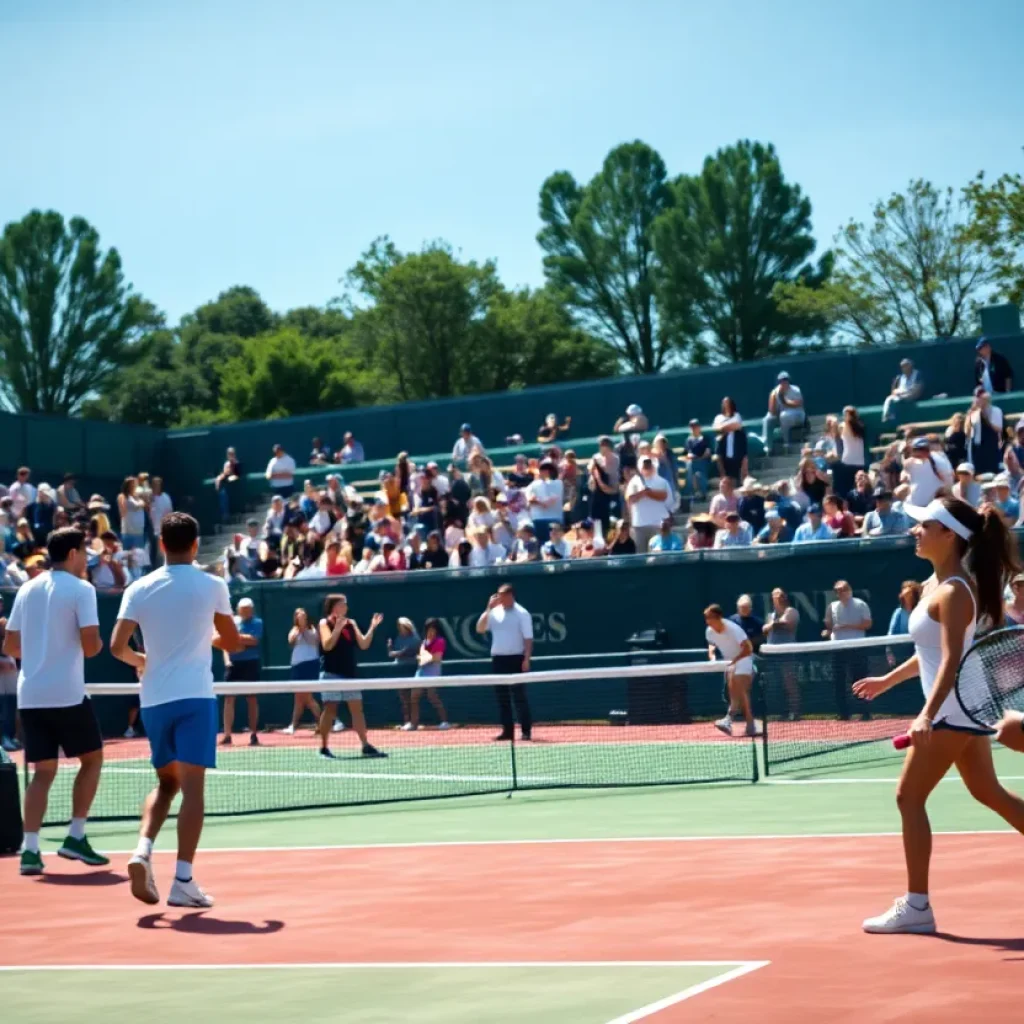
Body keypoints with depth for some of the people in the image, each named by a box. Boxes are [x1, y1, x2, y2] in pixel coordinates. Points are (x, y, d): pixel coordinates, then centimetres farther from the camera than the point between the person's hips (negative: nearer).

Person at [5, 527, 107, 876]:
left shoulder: (26, 590, 12)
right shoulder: (81, 589, -6)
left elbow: (10, 646, 14)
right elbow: (91, 646, -14)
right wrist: (98, 643, 8)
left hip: (29, 694, 5)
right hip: (67, 693, -5)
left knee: (43, 771, 8)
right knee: (91, 759, 13)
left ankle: (30, 849, -4)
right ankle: (76, 837, 7)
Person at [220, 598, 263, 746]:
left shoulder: (257, 623, 1)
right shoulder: (232, 622, 9)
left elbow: (253, 640, -13)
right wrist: (227, 659, -6)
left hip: (250, 664, -2)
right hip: (234, 664, 2)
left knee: (252, 699, 3)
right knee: (229, 698, -3)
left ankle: (253, 734, 9)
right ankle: (227, 735, -1)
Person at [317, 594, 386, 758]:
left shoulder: (351, 623, 11)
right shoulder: (325, 623, -4)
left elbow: (363, 645, 8)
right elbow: (327, 645, -17)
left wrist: (372, 628, -3)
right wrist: (338, 627, -24)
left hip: (349, 673, 6)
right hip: (331, 673, -6)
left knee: (357, 708, 6)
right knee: (330, 709, -7)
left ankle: (366, 746, 10)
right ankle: (324, 748, -1)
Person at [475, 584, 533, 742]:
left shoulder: (521, 614, -5)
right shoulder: (494, 612, 8)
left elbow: (528, 638, -7)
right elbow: (480, 629, 0)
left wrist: (527, 659, -16)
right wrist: (489, 608, -5)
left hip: (515, 659, -5)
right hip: (498, 659, 5)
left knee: (519, 696, -6)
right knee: (502, 696, 6)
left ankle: (526, 730, -2)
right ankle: (507, 730, 11)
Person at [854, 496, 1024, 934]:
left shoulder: (953, 593, -19)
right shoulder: (936, 583, 10)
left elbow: (951, 660, -27)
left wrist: (927, 715, -36)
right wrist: (888, 680, 27)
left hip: (953, 708, -10)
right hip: (964, 706, 10)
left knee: (909, 797, -6)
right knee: (988, 792, 17)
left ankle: (916, 906, -3)